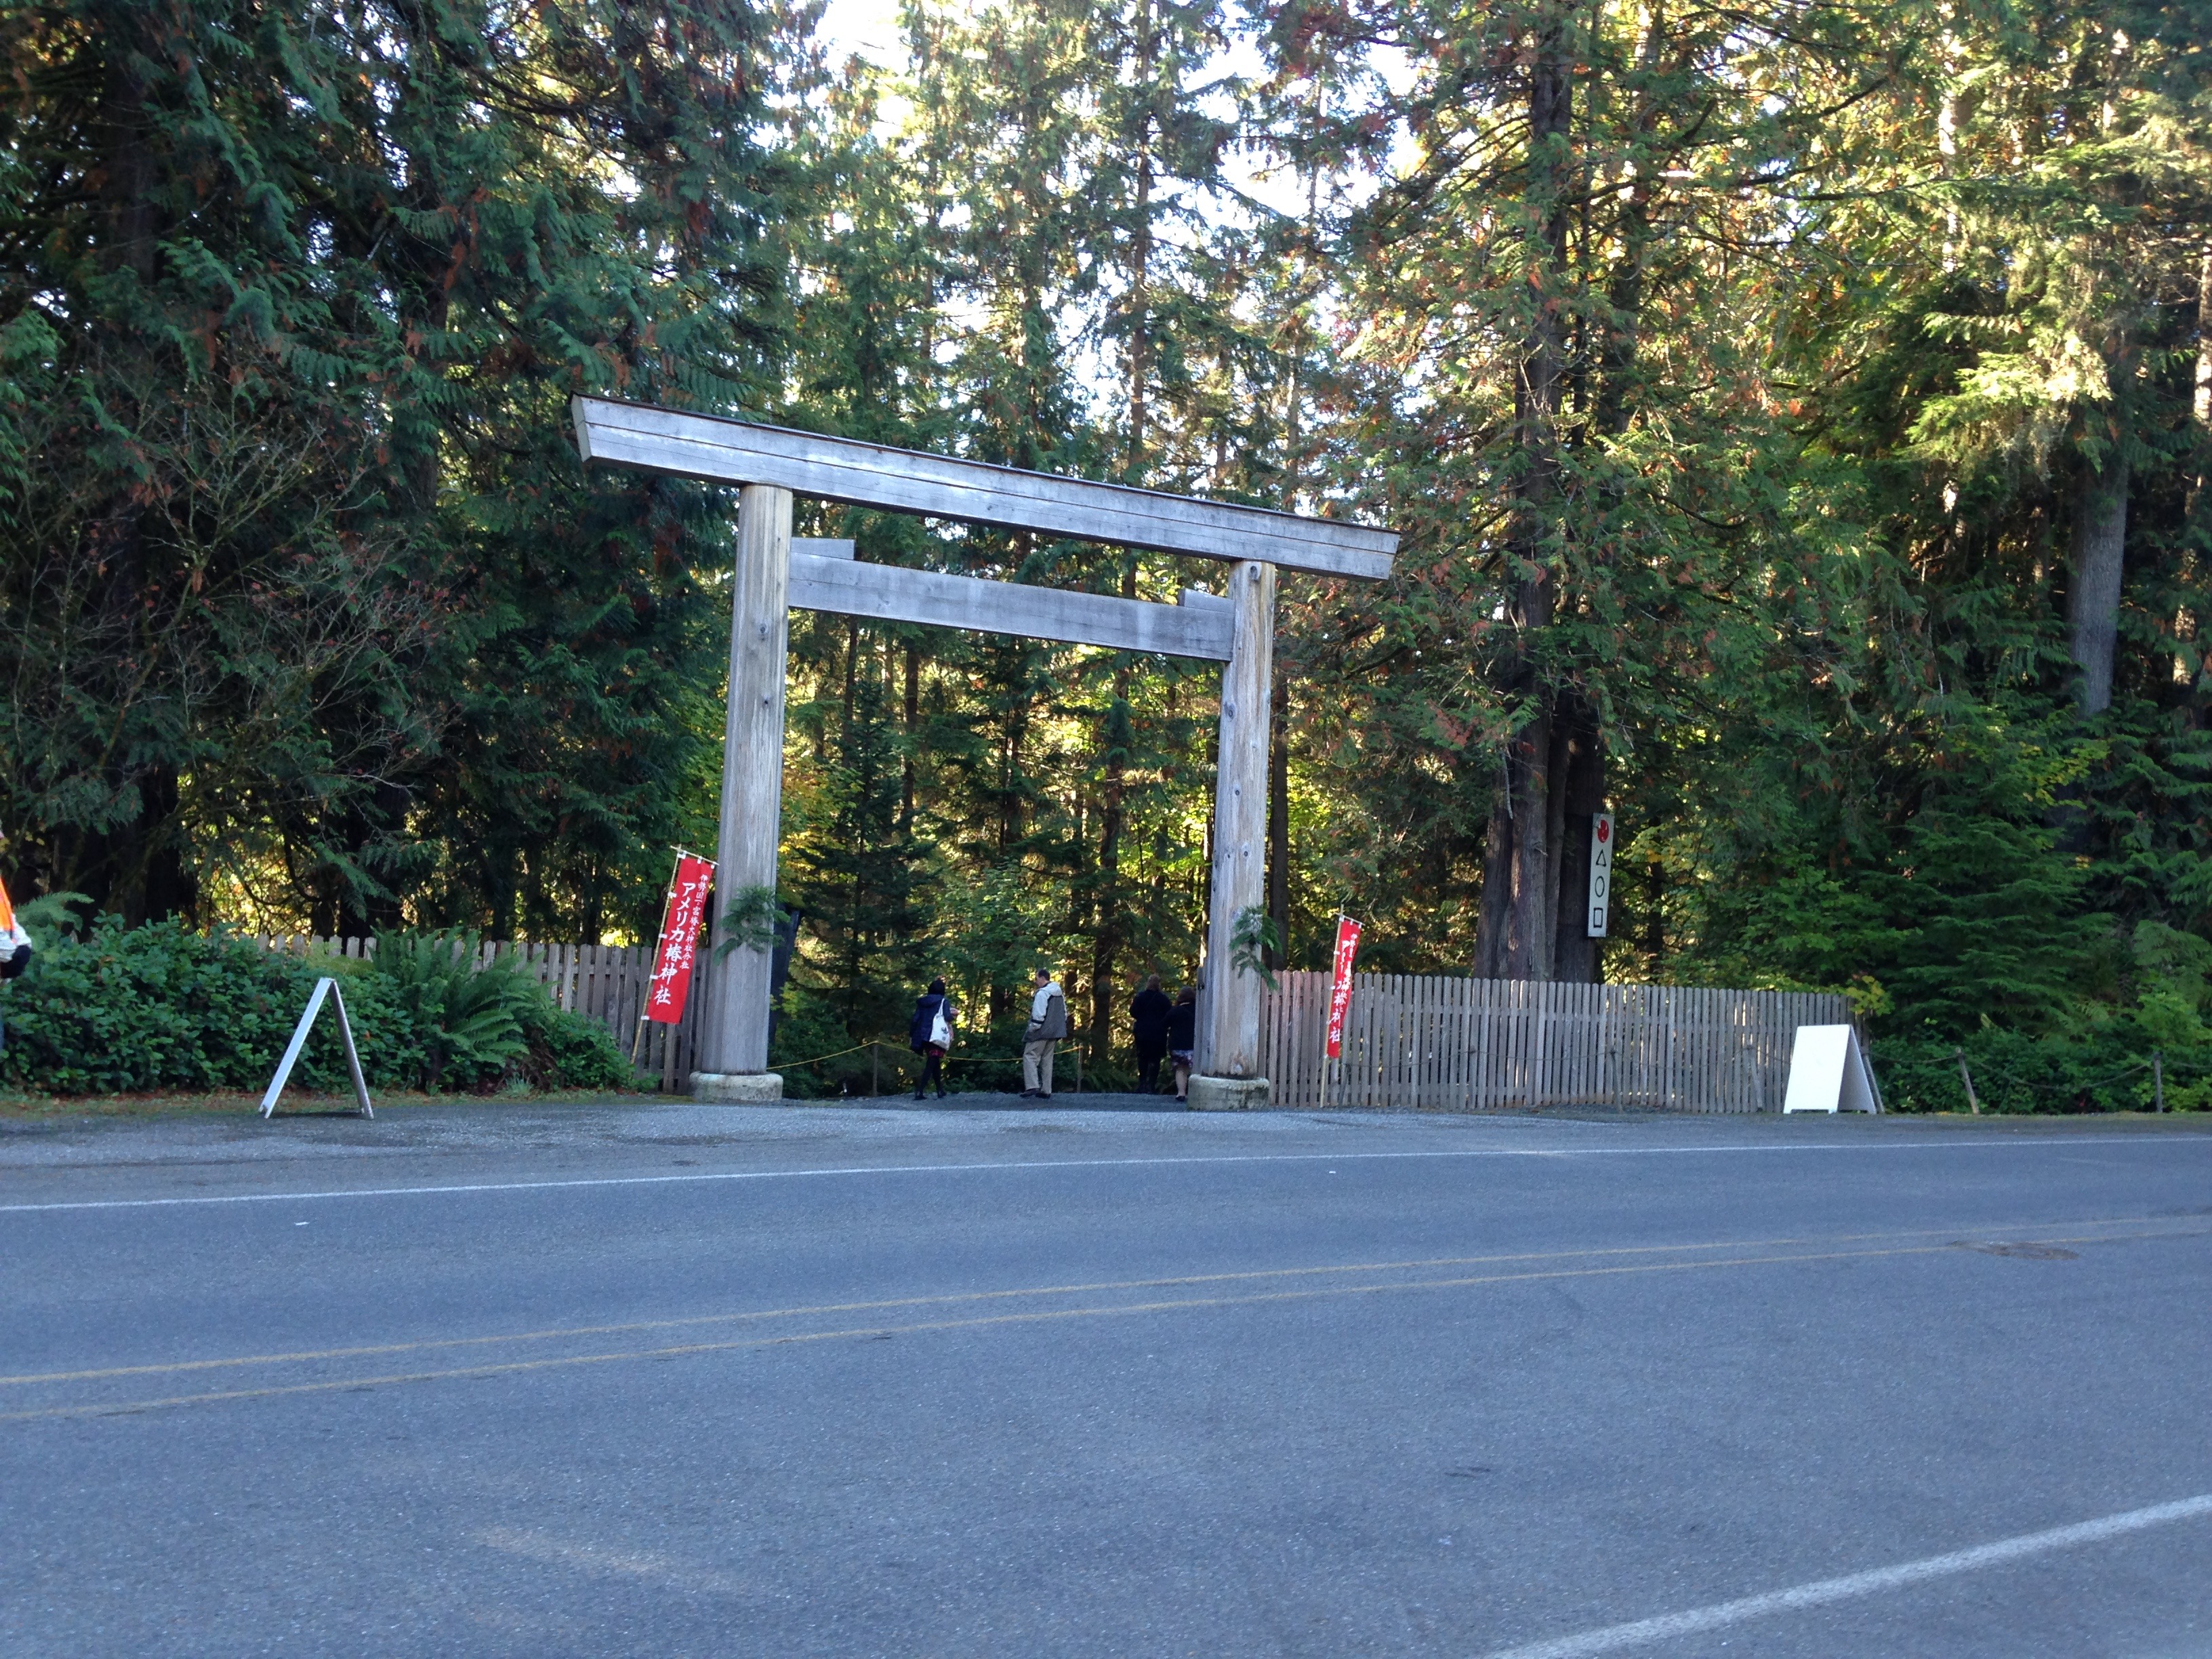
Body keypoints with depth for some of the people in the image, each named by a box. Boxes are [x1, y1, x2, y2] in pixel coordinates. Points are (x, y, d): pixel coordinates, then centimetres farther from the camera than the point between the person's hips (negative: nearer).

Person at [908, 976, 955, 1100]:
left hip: (923, 1037, 5)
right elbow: (948, 1017, -11)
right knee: (932, 1064, -6)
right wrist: (952, 1015, 12)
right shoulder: (944, 1001, 1)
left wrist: (911, 1036, 12)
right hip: (937, 1036, -5)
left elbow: (915, 1020, 7)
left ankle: (940, 1091, 23)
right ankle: (920, 1091, -20)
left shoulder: (922, 1002, 13)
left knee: (935, 1063, 19)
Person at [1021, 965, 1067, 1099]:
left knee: (1030, 1056, -5)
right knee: (1047, 1060, 12)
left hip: (1041, 1032, -9)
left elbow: (1038, 1014, -19)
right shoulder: (1060, 994, 16)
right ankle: (1046, 1091, 10)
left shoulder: (1042, 993, -13)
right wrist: (1059, 1030, 24)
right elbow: (1064, 1014, 21)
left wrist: (1033, 1028, -9)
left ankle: (1032, 1087, -18)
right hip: (1055, 1033, 9)